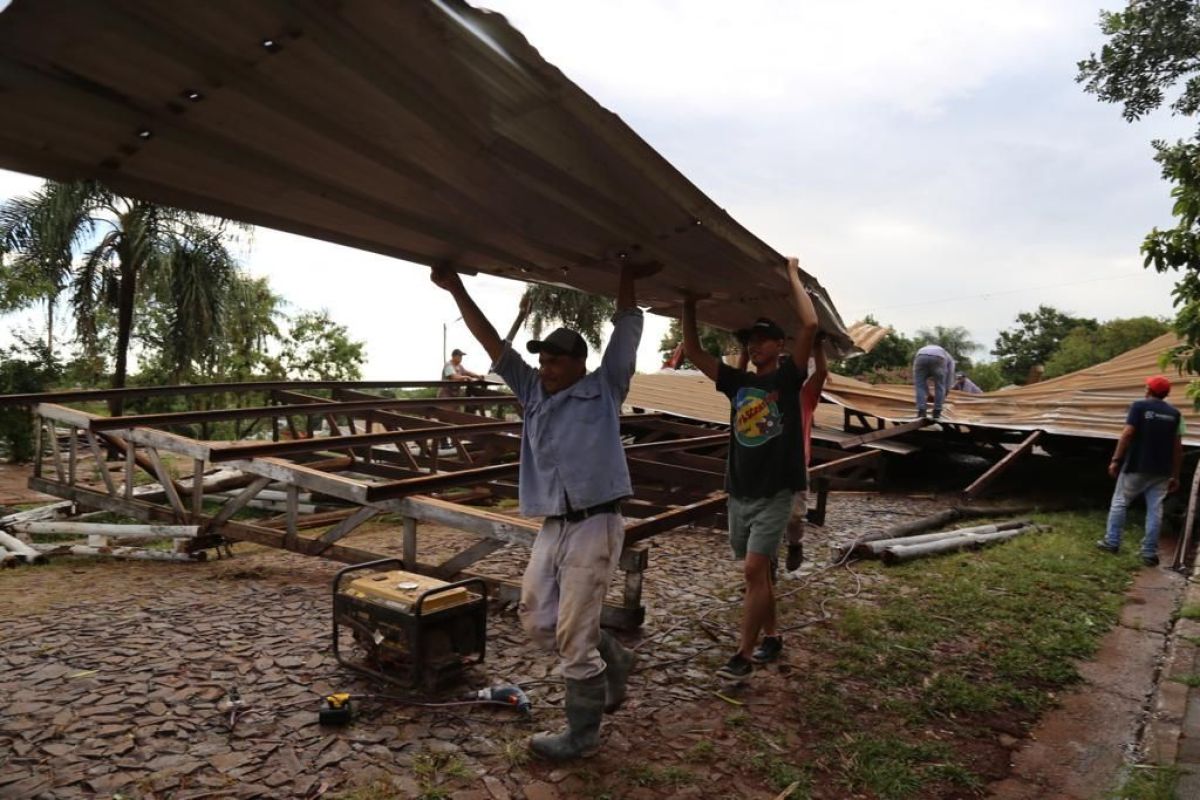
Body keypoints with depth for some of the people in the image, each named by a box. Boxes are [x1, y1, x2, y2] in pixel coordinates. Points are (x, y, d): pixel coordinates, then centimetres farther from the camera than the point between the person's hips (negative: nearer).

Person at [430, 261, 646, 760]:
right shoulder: (533, 393, 14)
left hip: (595, 526, -6)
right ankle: (613, 660, 34)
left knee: (575, 636, -2)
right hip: (552, 527, 7)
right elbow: (494, 345, 12)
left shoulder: (604, 389, 2)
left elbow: (627, 329, 3)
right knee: (536, 620, 11)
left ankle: (581, 735, 17)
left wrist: (627, 274, 8)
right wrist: (457, 291, 10)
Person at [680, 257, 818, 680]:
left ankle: (743, 654, -2)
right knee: (759, 571, 15)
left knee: (754, 570, -10)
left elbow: (810, 325, -15)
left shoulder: (788, 378, -3)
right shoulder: (736, 381, 9)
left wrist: (792, 276, -6)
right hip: (738, 493, 6)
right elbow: (693, 351, 8)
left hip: (775, 494, -5)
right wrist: (689, 306, 3)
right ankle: (771, 637, 31)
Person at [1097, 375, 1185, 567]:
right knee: (1154, 510, 5)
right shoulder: (1175, 413, 6)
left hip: (1136, 466, -3)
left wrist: (1116, 460, -8)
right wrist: (1175, 475, 10)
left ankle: (1112, 542, 13)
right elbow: (1178, 447, 5)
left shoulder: (1139, 406, -5)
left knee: (1119, 503, 10)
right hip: (1161, 470, 3)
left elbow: (1127, 434, -13)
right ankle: (1150, 552, 6)